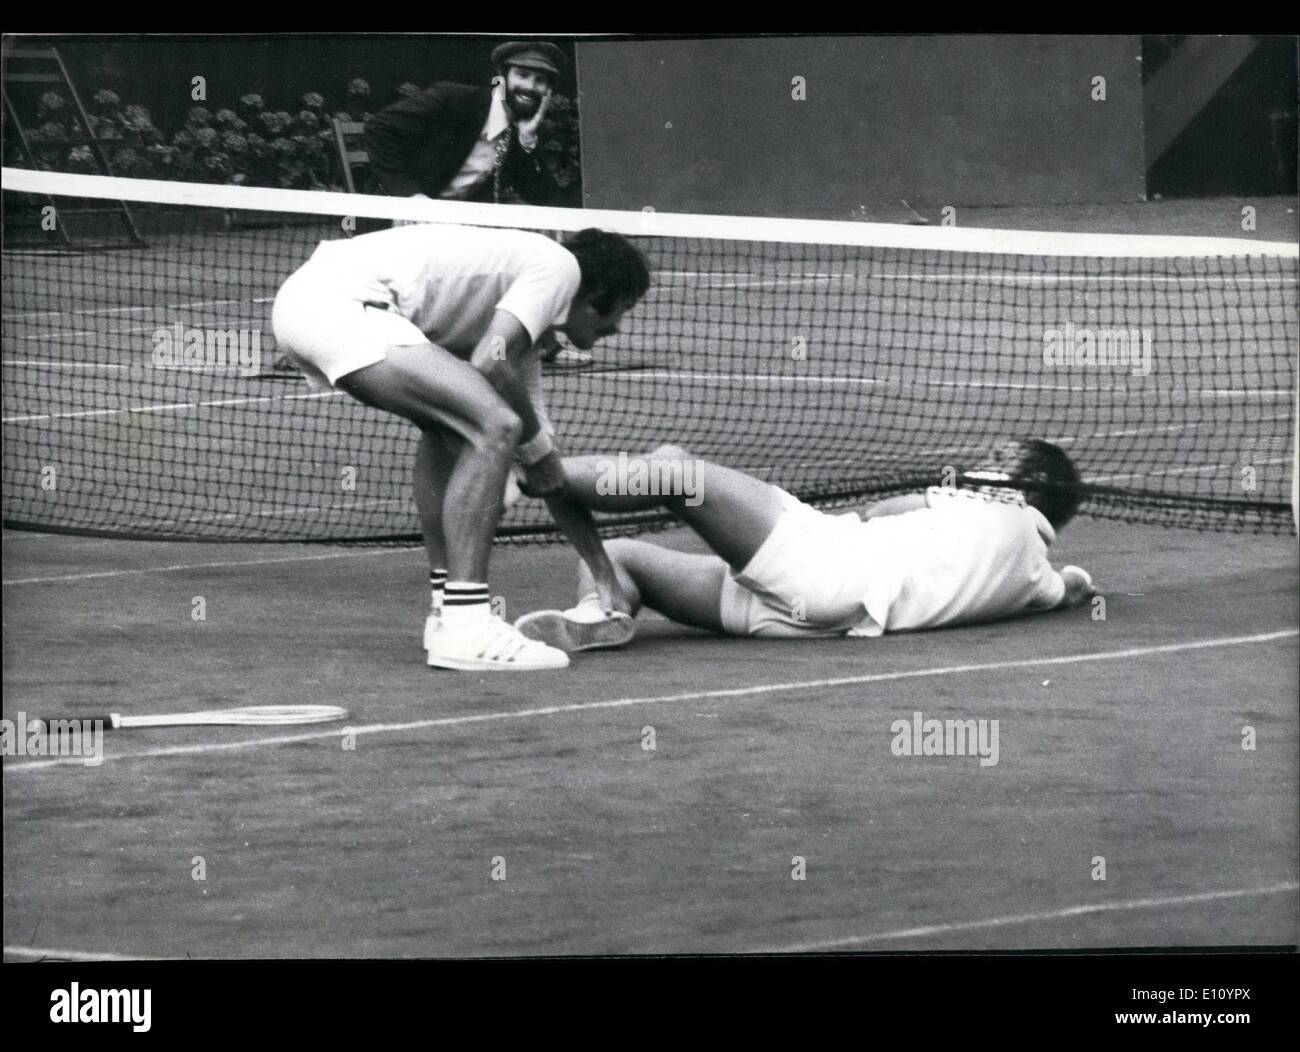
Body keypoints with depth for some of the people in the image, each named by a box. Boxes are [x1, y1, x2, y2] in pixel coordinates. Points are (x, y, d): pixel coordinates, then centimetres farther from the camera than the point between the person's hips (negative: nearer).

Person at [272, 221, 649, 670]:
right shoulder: (559, 265, 3)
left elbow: (548, 474, 33)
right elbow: (488, 363, -13)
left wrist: (605, 577, 36)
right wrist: (536, 445, 3)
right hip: (339, 305, -11)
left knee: (450, 427, 27)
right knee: (495, 428, -13)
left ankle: (447, 611, 26)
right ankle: (462, 629, -14)